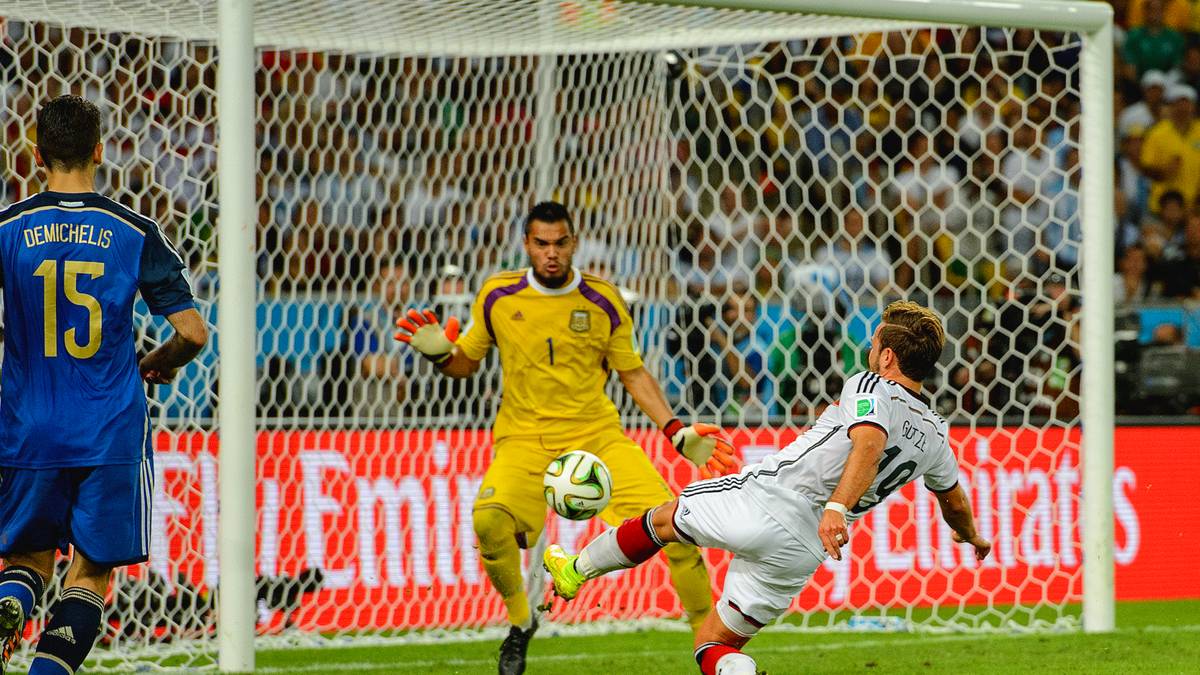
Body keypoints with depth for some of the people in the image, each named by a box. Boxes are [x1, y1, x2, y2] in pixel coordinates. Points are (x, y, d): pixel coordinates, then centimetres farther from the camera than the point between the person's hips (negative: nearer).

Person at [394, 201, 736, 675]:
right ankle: (519, 621, -4)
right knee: (490, 517, -32)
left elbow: (632, 373, 10)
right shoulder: (498, 297, 1)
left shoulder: (603, 301, 1)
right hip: (525, 437, -1)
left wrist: (677, 432, 1)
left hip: (597, 435, 1)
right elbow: (467, 362, 14)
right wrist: (440, 354, -10)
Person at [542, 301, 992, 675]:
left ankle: (576, 570, 38)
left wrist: (837, 508, -41)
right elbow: (953, 499, 32)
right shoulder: (935, 436, 13)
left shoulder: (870, 388, -6)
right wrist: (971, 537, 53)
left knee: (662, 519, 25)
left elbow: (868, 444, -27)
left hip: (760, 502, -5)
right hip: (803, 551, 5)